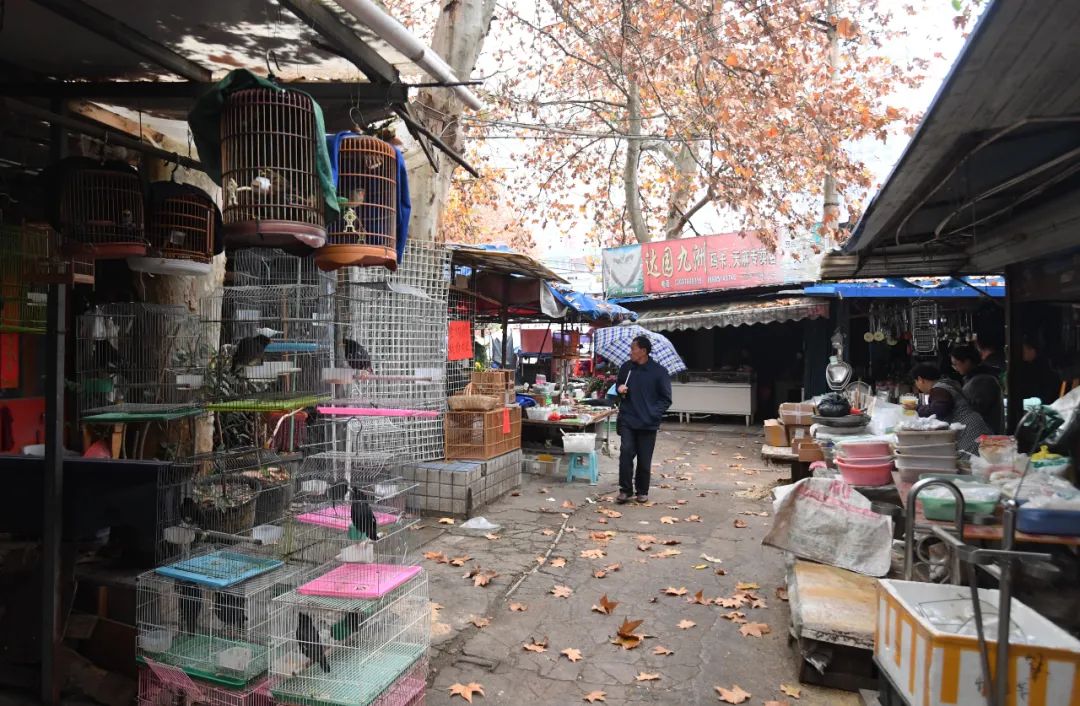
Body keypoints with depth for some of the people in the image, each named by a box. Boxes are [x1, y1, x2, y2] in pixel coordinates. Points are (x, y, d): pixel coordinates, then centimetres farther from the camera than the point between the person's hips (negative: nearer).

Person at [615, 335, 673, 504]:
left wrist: (653, 414, -13)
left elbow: (666, 399, -1)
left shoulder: (659, 371, -5)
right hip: (627, 420, 2)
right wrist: (619, 389, -2)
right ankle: (625, 489, 4)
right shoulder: (626, 367, 4)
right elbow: (618, 385, 22)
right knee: (626, 452, -9)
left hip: (648, 423, -2)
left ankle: (642, 491, 23)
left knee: (644, 459, 6)